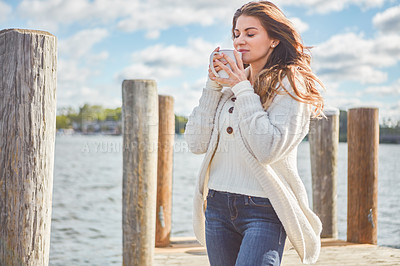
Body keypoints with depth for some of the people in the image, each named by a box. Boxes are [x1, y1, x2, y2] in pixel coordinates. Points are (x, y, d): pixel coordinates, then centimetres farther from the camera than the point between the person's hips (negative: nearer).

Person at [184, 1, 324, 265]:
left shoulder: (290, 84, -4)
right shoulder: (229, 84, 10)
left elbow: (268, 149, -16)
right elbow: (197, 143, 4)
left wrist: (243, 90, -11)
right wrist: (213, 86, -1)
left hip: (264, 208, -5)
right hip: (218, 204, 6)